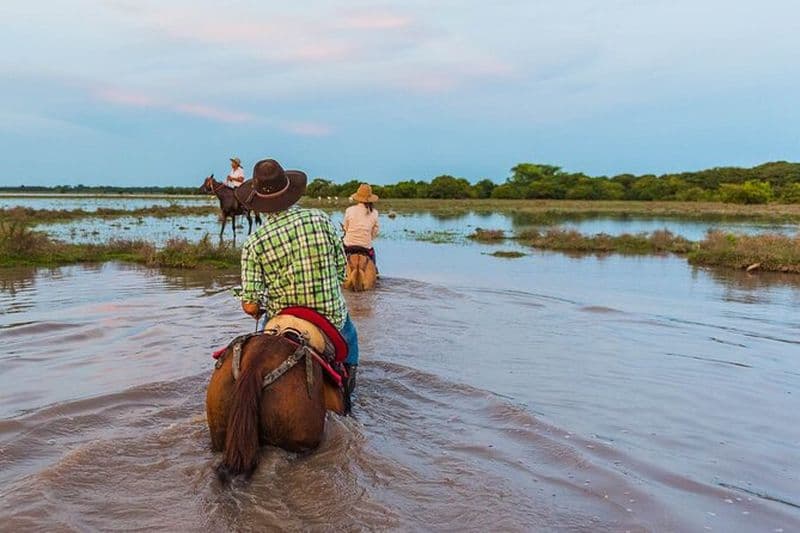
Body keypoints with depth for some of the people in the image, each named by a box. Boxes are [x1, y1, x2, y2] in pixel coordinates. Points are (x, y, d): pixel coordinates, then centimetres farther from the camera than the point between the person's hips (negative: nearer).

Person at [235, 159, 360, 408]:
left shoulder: (254, 242, -14)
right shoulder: (321, 219, -11)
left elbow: (250, 305, -14)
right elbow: (341, 268, -1)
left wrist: (257, 309, 10)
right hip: (332, 317, 1)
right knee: (349, 333, 37)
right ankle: (348, 374, 26)